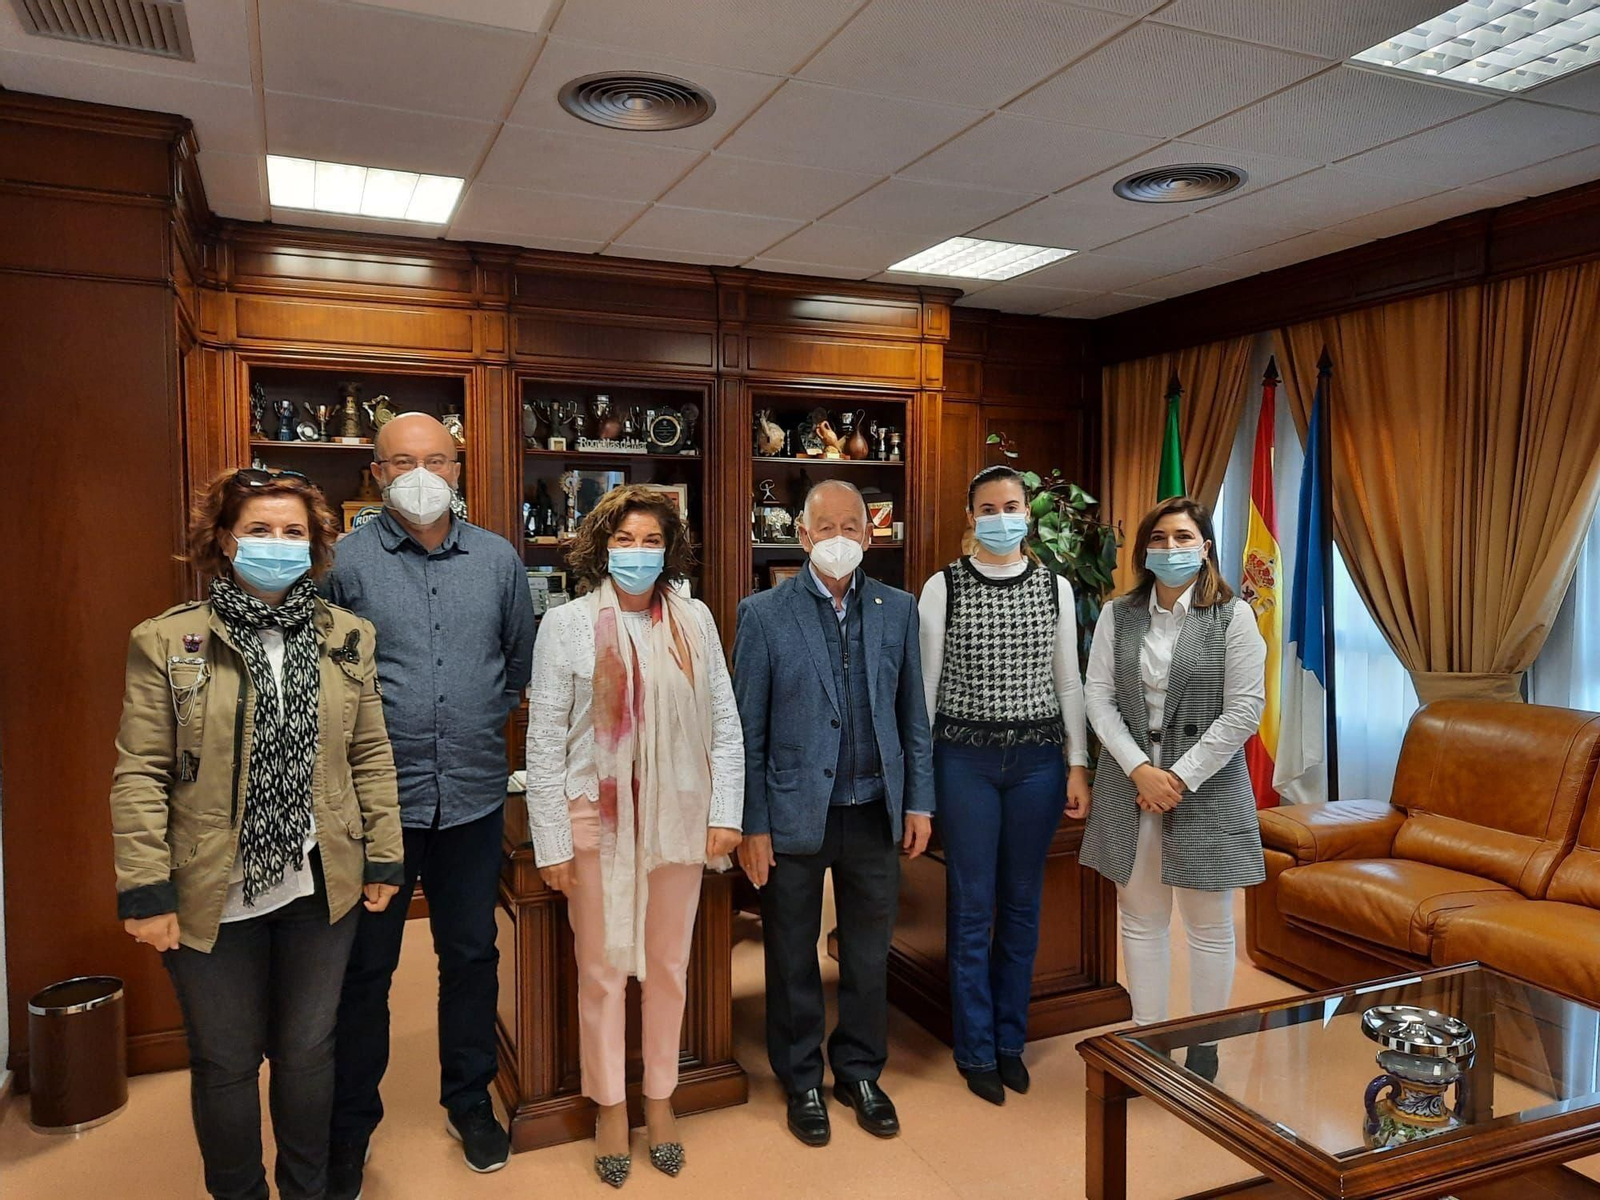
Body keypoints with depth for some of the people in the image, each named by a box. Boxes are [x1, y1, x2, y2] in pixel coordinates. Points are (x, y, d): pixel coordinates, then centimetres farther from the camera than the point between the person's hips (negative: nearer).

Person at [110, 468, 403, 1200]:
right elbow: (140, 776, -7)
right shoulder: (166, 642, -7)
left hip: (321, 887, 2)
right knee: (226, 1064, 14)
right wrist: (145, 892, -10)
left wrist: (383, 859, 3)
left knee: (308, 1052, 16)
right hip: (212, 894, -2)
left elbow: (372, 757, 4)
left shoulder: (347, 637, 1)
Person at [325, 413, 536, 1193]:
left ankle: (469, 1104, 36)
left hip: (473, 796, 3)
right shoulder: (344, 560, -7)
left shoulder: (498, 559, 3)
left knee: (471, 955, 16)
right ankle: (349, 1128, 30)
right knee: (364, 967, 11)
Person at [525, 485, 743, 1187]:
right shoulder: (567, 625, -4)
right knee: (602, 968, 8)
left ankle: (660, 1098, 33)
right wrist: (553, 843, -6)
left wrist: (725, 814, -2)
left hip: (678, 816, 2)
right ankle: (611, 1108, 28)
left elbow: (725, 726, 3)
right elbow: (545, 742, -4)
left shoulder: (694, 621, 1)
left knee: (669, 964, 13)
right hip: (597, 818, -2)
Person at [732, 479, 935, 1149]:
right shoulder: (764, 614, -6)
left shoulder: (897, 610, 3)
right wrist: (752, 826, -7)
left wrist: (919, 802, 4)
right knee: (792, 959, 12)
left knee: (868, 954, 16)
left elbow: (913, 715, 8)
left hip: (875, 815, 3)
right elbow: (747, 731, -6)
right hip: (794, 816, -2)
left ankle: (861, 1073, 36)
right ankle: (802, 1083, 32)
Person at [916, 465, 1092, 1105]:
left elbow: (1069, 682, 8)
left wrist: (1078, 764, 5)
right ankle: (976, 1050, 19)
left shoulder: (1055, 587, 5)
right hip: (965, 757, -2)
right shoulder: (942, 587, -3)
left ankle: (1010, 1040, 27)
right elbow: (926, 683, -1)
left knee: (1022, 904, 11)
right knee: (972, 907, 4)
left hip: (1038, 757, 3)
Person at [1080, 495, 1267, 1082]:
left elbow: (1243, 710, -9)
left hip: (1206, 785, -2)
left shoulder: (1233, 616, -4)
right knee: (1140, 920, 11)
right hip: (1130, 781, 3)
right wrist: (1141, 770, -12)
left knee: (1209, 925, 9)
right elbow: (1098, 696, -1)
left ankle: (1203, 1048, 26)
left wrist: (1181, 778, -13)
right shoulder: (1117, 615, 4)